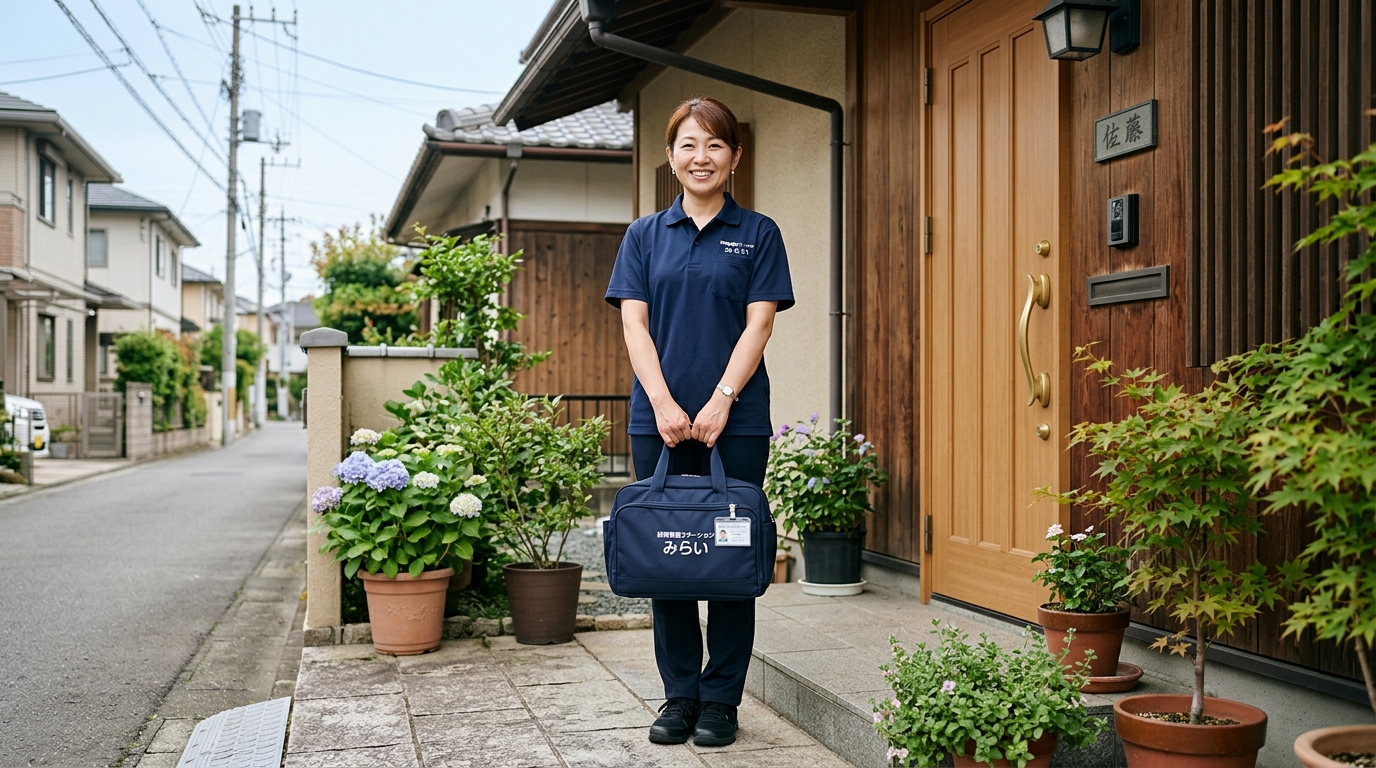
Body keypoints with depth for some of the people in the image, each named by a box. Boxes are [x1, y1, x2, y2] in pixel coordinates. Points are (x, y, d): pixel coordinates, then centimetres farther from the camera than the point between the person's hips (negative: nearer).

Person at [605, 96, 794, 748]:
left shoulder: (757, 234, 7)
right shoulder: (645, 236, 11)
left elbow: (758, 323, -1)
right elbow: (634, 324, 3)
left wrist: (719, 403, -13)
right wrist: (665, 405, -10)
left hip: (737, 420, -1)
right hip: (658, 420, 2)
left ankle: (720, 699, 13)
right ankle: (678, 695, 17)